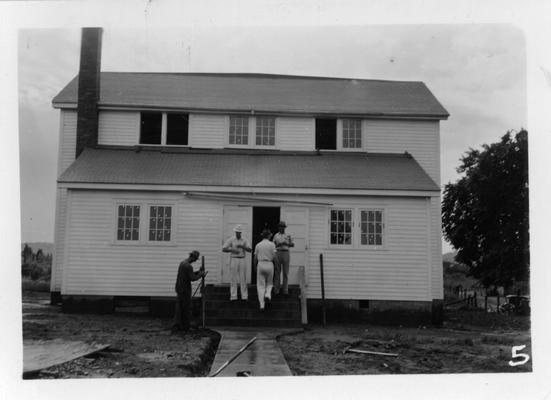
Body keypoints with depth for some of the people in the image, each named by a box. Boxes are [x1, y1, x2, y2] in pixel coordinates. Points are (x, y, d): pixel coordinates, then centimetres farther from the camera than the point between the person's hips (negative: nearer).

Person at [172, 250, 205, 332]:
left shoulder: (182, 263, 12)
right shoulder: (188, 266, -19)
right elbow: (193, 278, -21)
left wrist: (198, 272, 14)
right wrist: (201, 274, -7)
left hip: (179, 288, 9)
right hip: (185, 290, -9)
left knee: (179, 308, 9)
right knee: (187, 308, 2)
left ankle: (176, 326, 6)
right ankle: (185, 326, 10)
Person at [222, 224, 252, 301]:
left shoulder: (244, 240, 5)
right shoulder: (230, 240, 0)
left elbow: (249, 250, -5)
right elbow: (223, 249, -6)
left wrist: (242, 246, -21)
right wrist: (232, 250, -20)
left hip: (242, 260, 2)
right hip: (233, 260, -2)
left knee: (243, 278, 0)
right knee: (233, 278, -2)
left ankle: (244, 296, 5)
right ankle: (233, 296, 1)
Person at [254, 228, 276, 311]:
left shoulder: (258, 245, 4)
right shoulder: (272, 244, -4)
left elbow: (255, 258, 8)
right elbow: (274, 257, -8)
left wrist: (255, 266, 23)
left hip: (260, 265, 1)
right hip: (269, 265, -1)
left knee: (260, 285, 5)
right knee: (269, 283, 18)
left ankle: (262, 305, -2)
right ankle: (267, 295, -11)